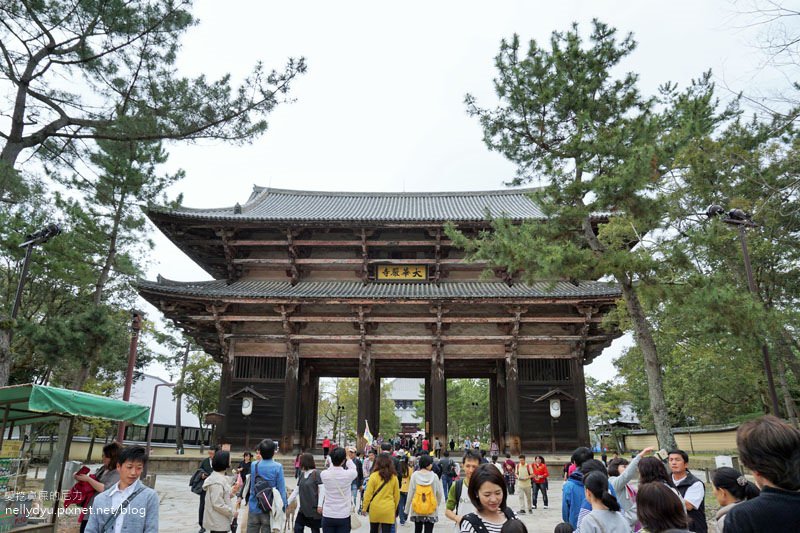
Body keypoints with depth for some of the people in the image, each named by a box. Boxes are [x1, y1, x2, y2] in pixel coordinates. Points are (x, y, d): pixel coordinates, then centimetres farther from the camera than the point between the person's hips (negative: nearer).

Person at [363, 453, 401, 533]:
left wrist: (365, 508, 4)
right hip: (388, 509, 1)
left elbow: (368, 494, -7)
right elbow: (397, 495, 6)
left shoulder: (374, 476, -10)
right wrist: (395, 507, 19)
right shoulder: (393, 477, -2)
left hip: (375, 508, -1)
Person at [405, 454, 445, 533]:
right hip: (431, 511, -2)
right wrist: (438, 504, 20)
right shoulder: (434, 476, -8)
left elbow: (410, 493, -4)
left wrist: (407, 509, 5)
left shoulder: (414, 475, -7)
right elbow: (439, 493, 0)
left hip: (417, 510, 2)